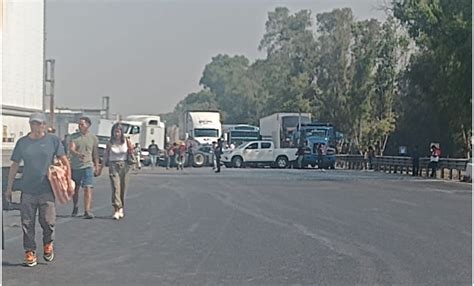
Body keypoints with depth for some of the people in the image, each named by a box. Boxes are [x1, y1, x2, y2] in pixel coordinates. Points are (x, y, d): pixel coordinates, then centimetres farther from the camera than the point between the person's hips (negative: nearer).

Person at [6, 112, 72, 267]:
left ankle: (48, 244, 24)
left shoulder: (53, 140, 1)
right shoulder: (22, 142, 6)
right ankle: (30, 252, 15)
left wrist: (68, 179, -6)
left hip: (47, 189, -2)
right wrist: (9, 188, 13)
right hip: (27, 190, 2)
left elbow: (64, 161, 5)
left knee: (48, 221, -4)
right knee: (27, 223, 3)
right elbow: (15, 166, 12)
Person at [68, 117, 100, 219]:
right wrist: (79, 154, -33)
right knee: (75, 189, 13)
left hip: (87, 166, -1)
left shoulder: (93, 138, 5)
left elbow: (95, 154, 12)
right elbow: (71, 149, -12)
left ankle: (87, 211, -15)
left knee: (88, 189, -12)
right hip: (75, 166, 1)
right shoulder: (74, 136, 2)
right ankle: (75, 208, 33)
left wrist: (96, 167, 11)